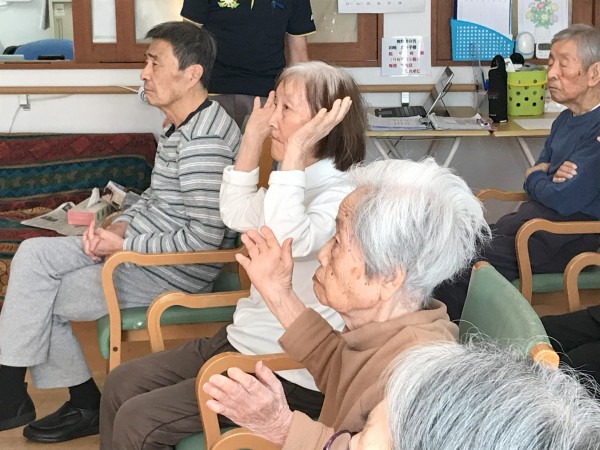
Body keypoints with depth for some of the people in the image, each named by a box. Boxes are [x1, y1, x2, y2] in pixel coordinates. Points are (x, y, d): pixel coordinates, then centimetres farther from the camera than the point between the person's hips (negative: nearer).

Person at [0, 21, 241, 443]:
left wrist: (125, 245, -18)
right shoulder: (183, 126, 9)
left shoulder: (205, 143, -24)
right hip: (140, 245, 10)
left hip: (172, 274, -10)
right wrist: (122, 224, 0)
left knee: (40, 299, -9)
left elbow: (205, 239, -27)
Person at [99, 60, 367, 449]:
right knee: (121, 384, 9)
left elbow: (287, 239, -39)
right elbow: (237, 214, 21)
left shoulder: (341, 197, -21)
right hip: (243, 342, 10)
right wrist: (253, 136, 12)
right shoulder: (300, 181, 9)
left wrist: (296, 150, -35)